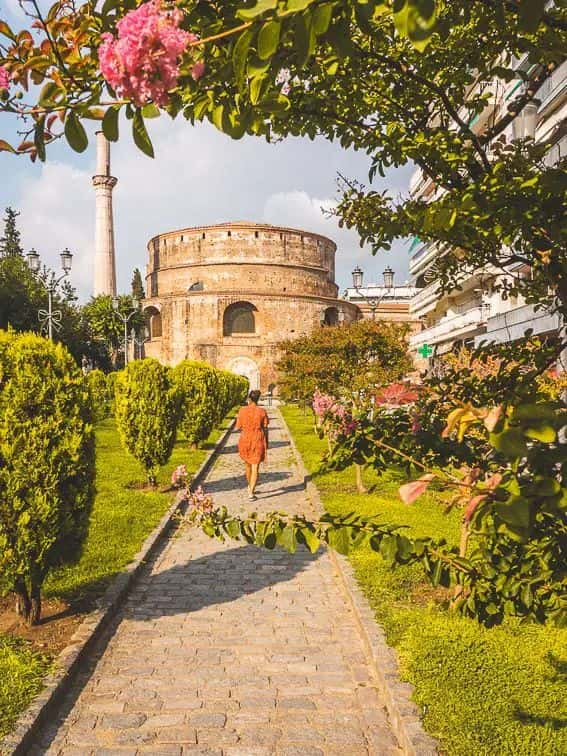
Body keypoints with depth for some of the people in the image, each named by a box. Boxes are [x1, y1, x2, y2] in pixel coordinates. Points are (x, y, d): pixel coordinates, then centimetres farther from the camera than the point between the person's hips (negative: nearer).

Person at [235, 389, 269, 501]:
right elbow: (265, 428, -3)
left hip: (245, 440, 1)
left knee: (247, 465, 22)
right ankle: (251, 493, -7)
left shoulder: (242, 410, -6)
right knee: (255, 467, 1)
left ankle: (250, 487, 39)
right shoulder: (262, 411, -6)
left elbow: (238, 427, -2)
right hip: (258, 441, -1)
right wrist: (266, 442, 8)